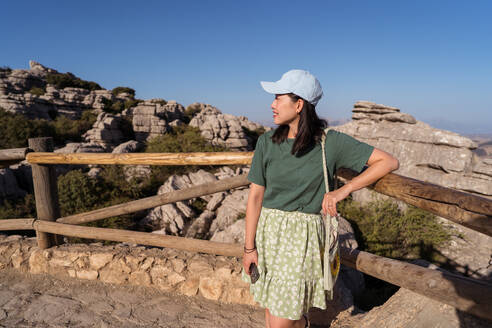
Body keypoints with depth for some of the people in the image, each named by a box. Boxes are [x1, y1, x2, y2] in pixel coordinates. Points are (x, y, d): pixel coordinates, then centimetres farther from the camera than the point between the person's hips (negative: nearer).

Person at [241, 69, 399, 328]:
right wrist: (249, 247, -1)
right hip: (266, 232, 4)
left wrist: (343, 191, -15)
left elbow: (389, 162, -6)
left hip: (302, 238, -3)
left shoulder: (330, 142, -8)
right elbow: (255, 196, -1)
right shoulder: (267, 142, -1)